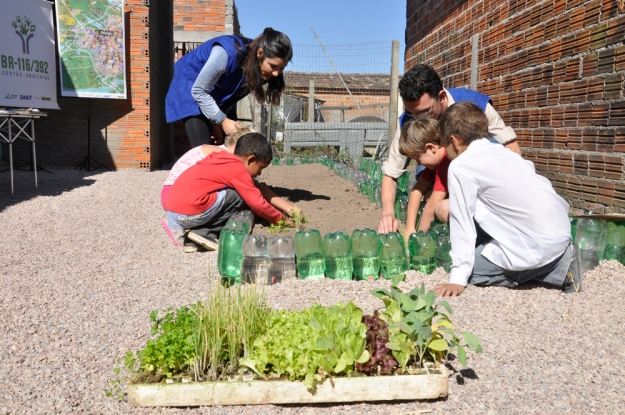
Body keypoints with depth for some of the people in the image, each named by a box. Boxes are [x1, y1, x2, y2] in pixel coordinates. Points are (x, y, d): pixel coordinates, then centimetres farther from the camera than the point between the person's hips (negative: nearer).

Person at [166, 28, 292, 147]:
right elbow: (199, 91, -26)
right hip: (192, 89, -6)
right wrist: (222, 120, -26)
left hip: (221, 98, 6)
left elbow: (237, 94, -3)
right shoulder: (228, 53, -36)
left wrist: (218, 121, -6)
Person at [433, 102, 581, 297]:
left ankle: (557, 271, 1)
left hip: (538, 246, -9)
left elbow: (462, 223, -9)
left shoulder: (460, 167, -8)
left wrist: (458, 279, -5)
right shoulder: (501, 151, 15)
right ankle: (556, 262, 14)